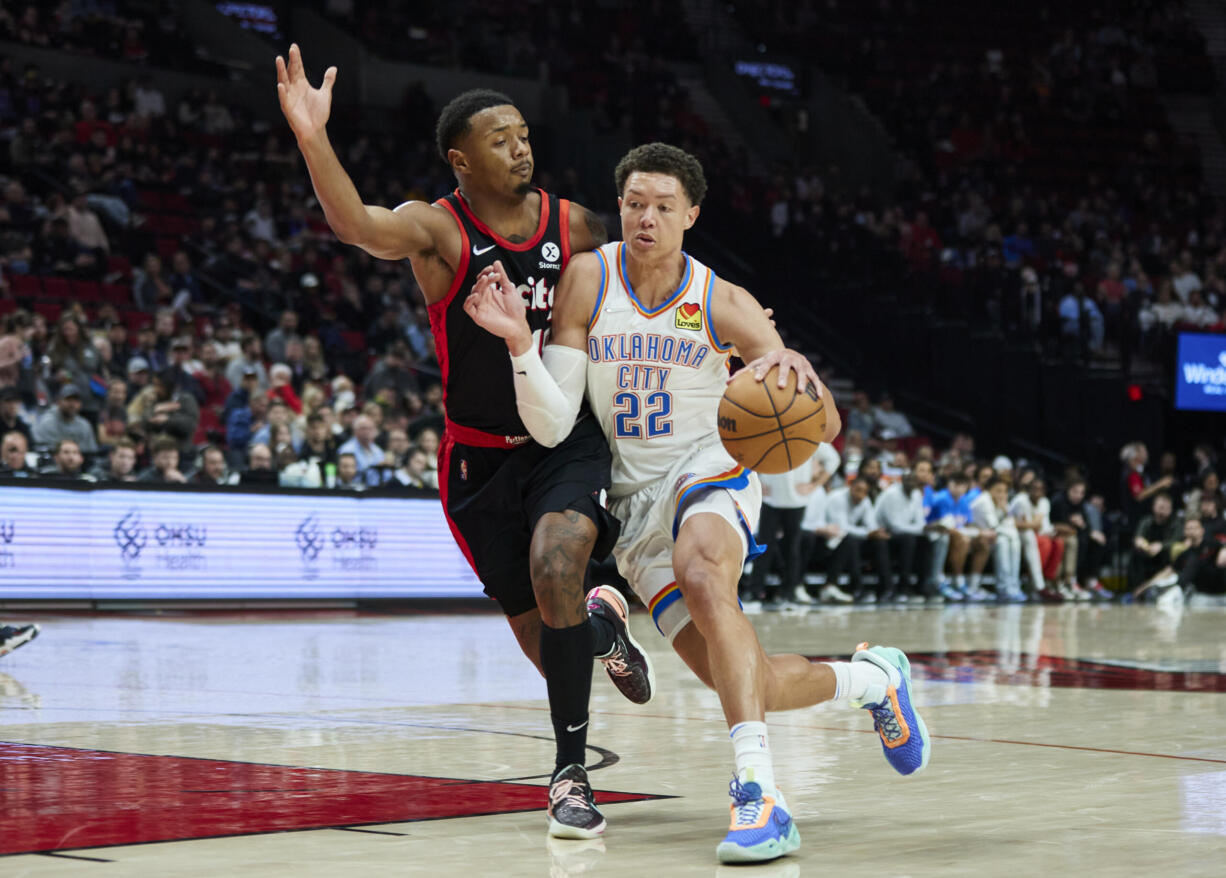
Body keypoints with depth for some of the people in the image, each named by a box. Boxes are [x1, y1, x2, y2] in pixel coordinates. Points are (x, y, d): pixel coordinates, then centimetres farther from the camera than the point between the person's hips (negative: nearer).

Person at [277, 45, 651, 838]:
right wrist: (313, 139, -50)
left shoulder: (576, 228, -2)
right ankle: (603, 628, 45)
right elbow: (356, 224, -34)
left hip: (570, 438, 0)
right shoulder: (437, 229, -12)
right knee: (544, 638, 5)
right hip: (482, 457, 0)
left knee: (555, 564, -28)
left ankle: (571, 771, -16)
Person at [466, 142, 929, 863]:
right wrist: (519, 342, -27)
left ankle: (759, 791, -46)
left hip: (709, 472, -2)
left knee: (700, 571, -38)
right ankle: (874, 678, 28)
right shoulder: (588, 279, -6)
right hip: (634, 500, 2)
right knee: (743, 682, -5)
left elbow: (826, 429, -9)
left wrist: (797, 368, -32)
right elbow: (552, 427, -10)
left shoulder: (724, 305, -8)